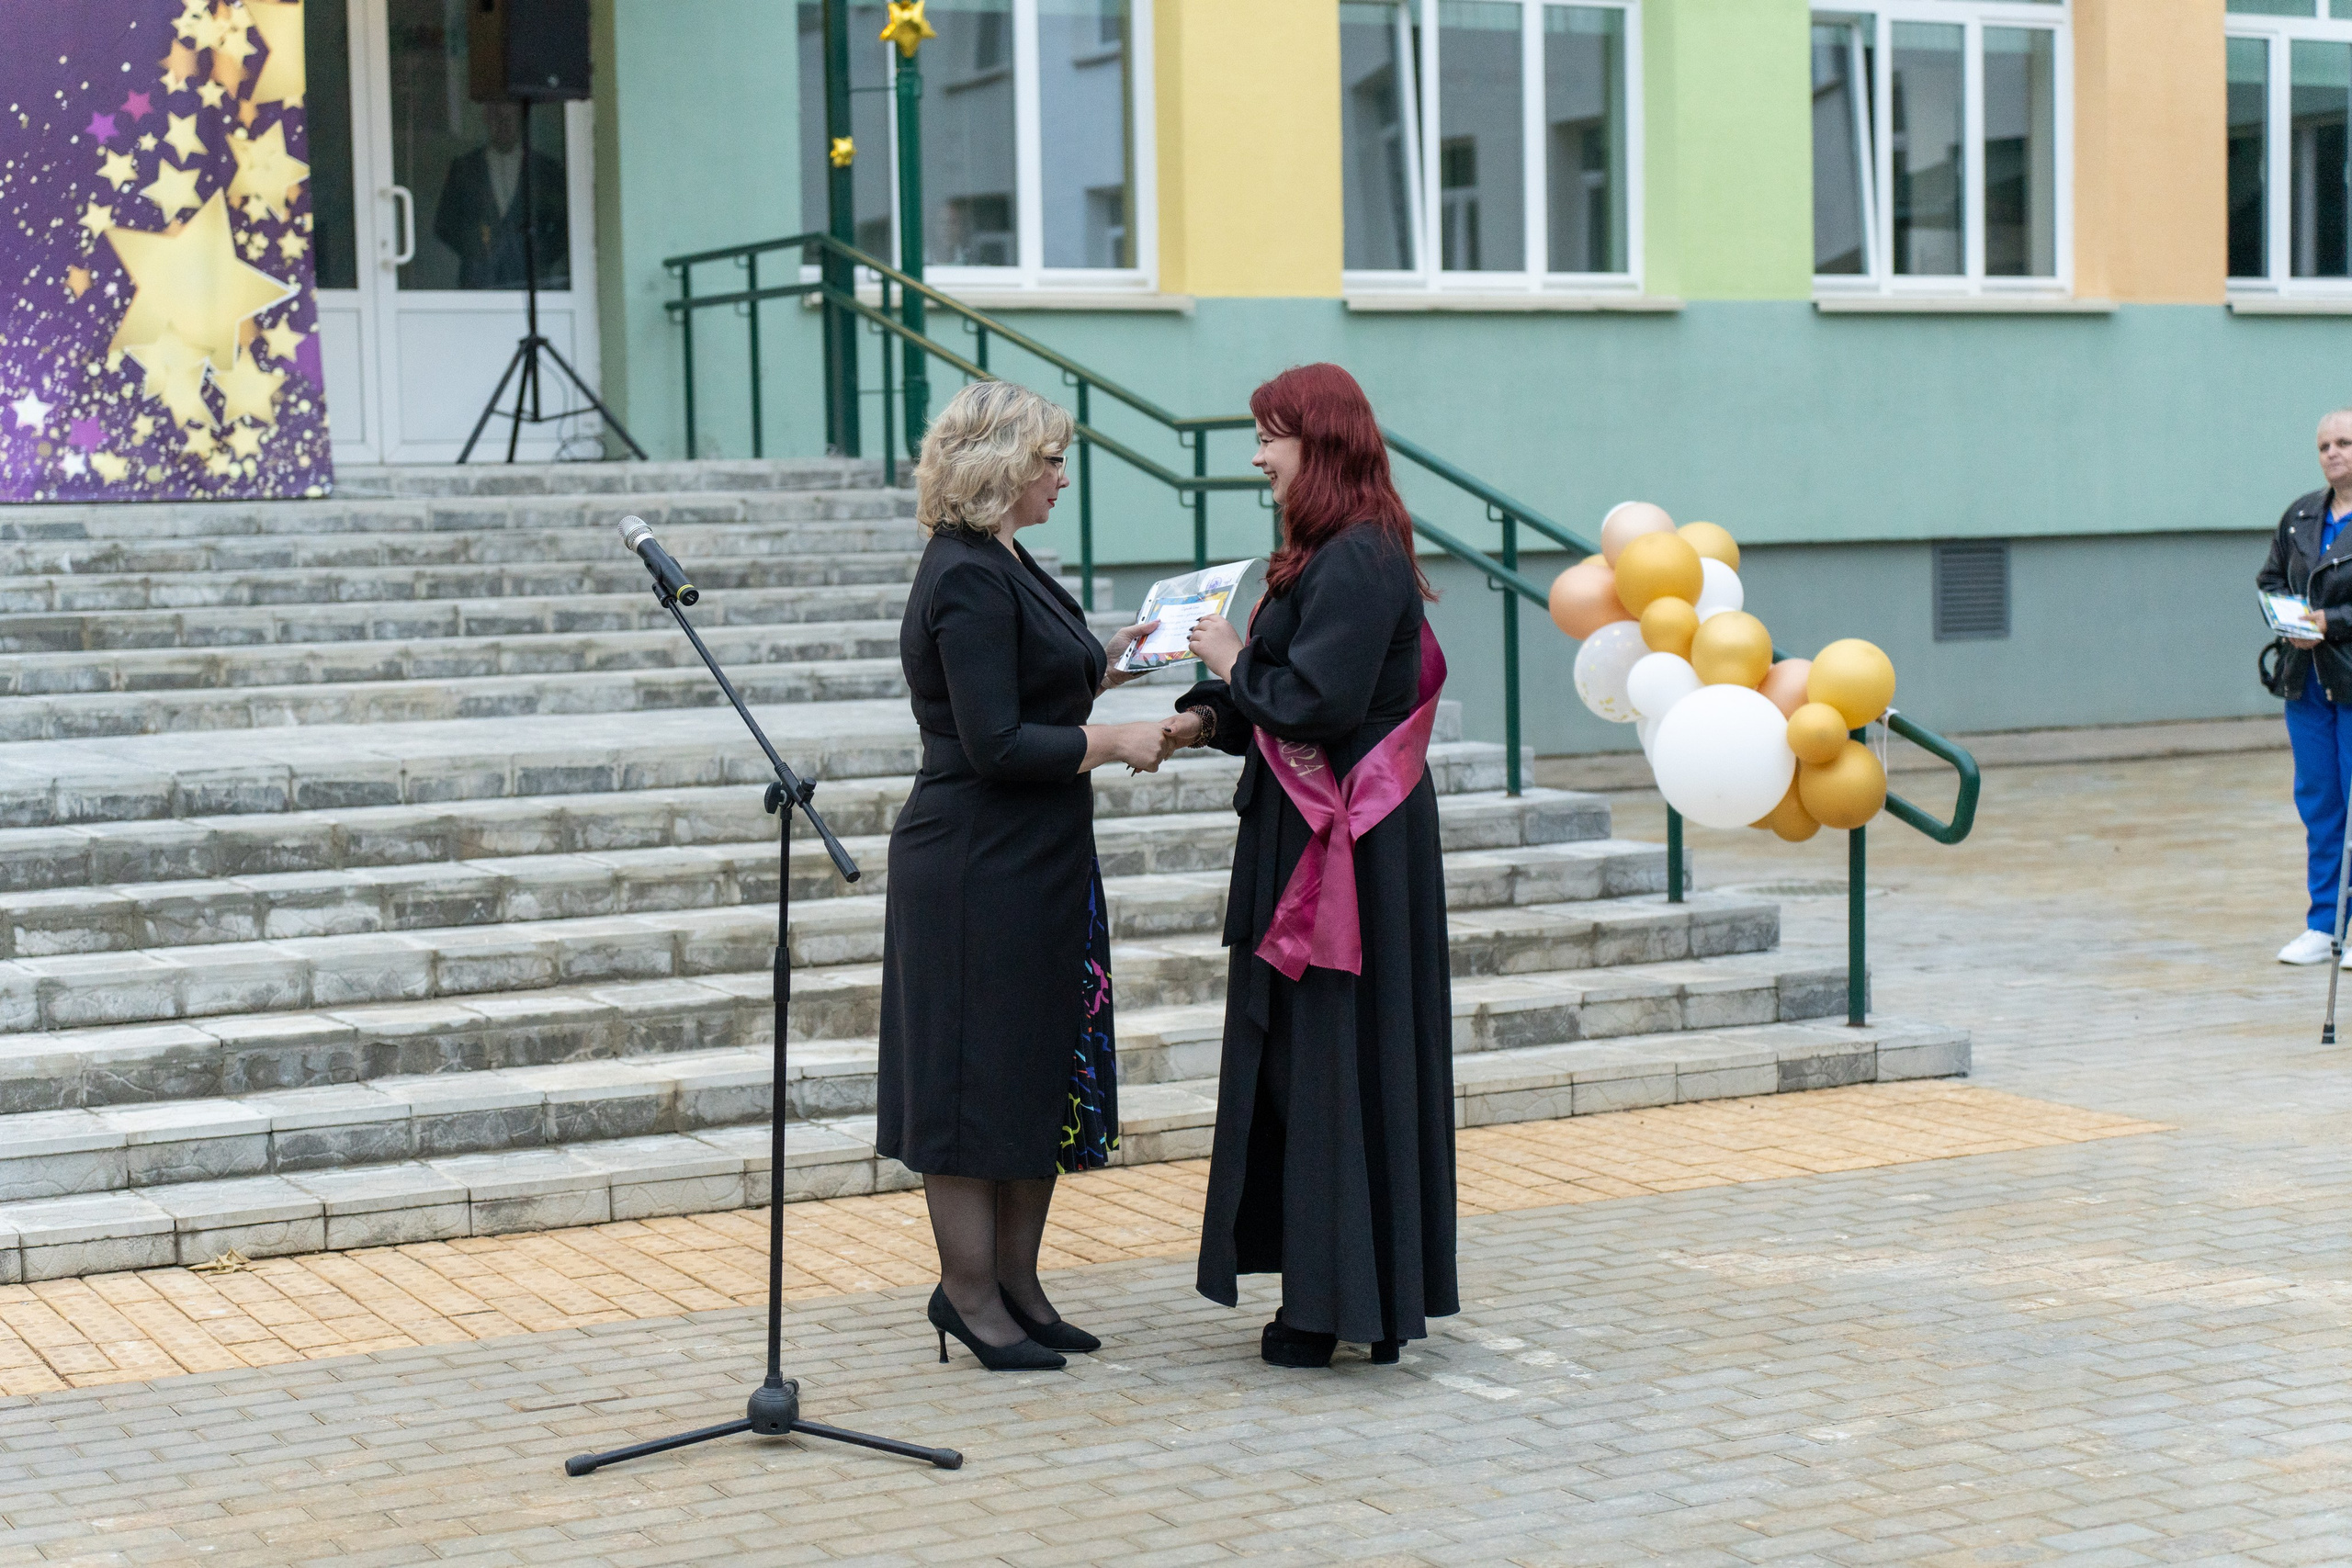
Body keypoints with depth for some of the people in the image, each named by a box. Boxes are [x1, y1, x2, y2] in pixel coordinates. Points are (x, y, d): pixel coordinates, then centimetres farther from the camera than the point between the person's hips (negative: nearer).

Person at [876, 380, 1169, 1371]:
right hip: (980, 868, -10)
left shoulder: (999, 564, 13)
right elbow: (995, 746, -22)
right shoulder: (967, 581, -18)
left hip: (1037, 861, 10)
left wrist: (1107, 668, 10)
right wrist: (1111, 741, -15)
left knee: (1045, 1074, 14)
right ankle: (970, 1295, 10)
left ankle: (1013, 1282, 23)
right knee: (982, 1074, 0)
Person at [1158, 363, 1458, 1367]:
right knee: (1305, 1059, 13)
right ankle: (1332, 1291, 20)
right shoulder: (1335, 555, 14)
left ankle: (1338, 1305, 5)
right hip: (1320, 835, 10)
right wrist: (1210, 719, 5)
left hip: (1344, 846, -10)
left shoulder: (1355, 563, -18)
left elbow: (1316, 703, -25)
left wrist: (1231, 663, -9)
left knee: (1330, 1062, -3)